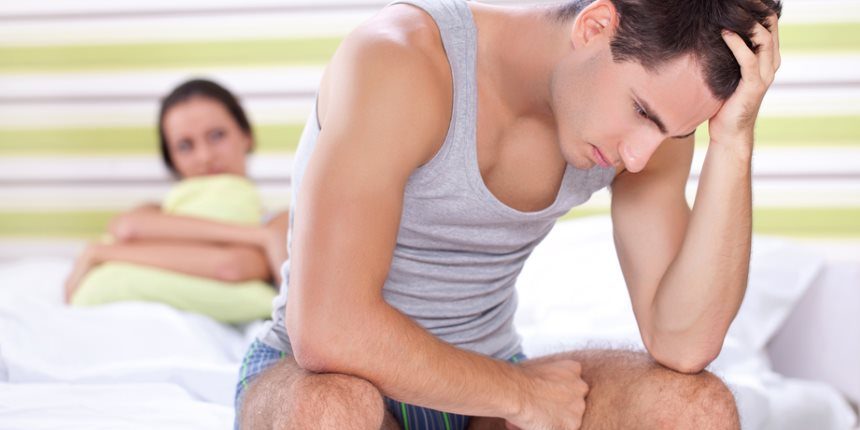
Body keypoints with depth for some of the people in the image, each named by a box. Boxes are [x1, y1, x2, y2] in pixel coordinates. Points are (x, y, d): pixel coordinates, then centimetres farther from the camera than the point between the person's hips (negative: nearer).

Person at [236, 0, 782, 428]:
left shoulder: (651, 105, -8)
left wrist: (734, 143, -26)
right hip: (311, 379, -4)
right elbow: (327, 330, -35)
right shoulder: (400, 59, -27)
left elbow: (685, 346, -18)